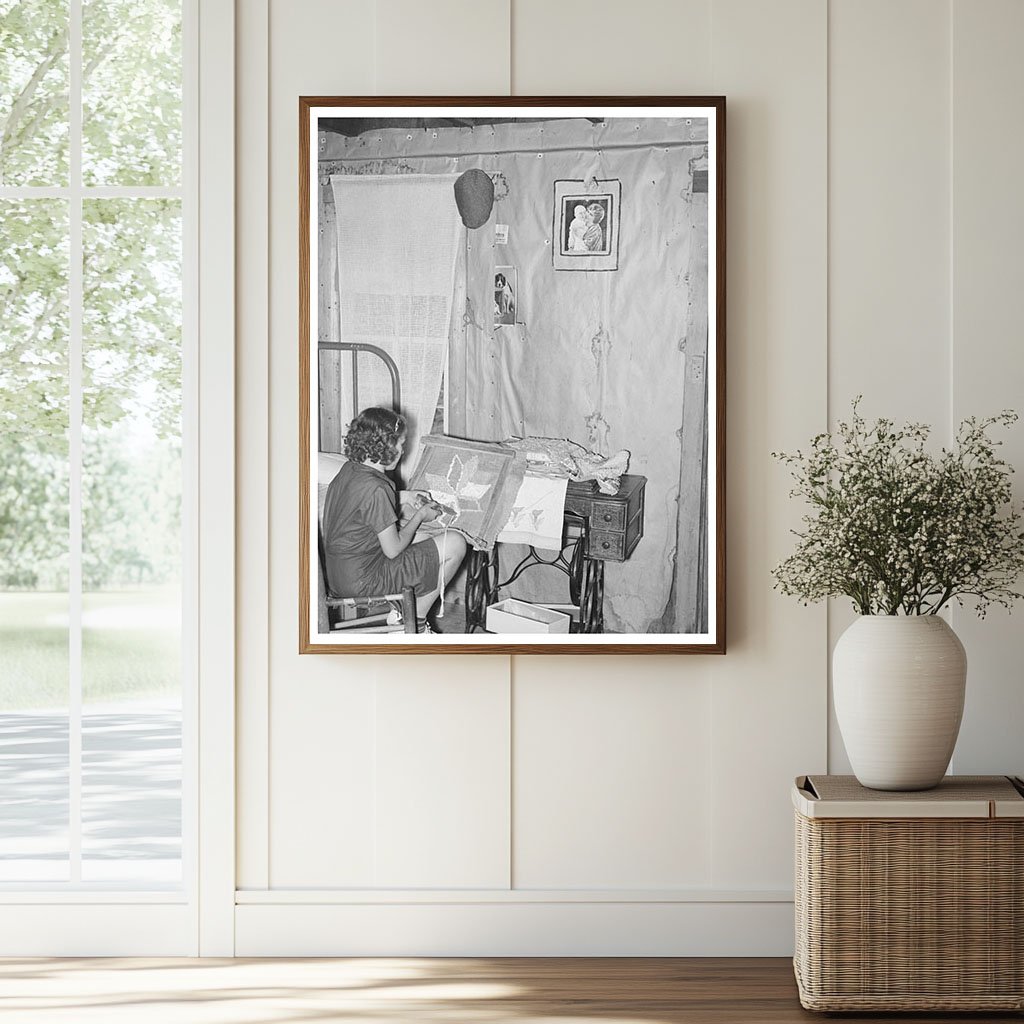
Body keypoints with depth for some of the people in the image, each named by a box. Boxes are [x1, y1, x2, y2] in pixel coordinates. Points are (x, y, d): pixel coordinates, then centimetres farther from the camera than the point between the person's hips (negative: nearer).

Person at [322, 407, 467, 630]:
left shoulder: (349, 470, 2)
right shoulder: (375, 489, -26)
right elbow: (393, 549, -18)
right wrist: (420, 515, -3)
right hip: (363, 582, -9)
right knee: (455, 544, -3)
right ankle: (415, 621, 10)